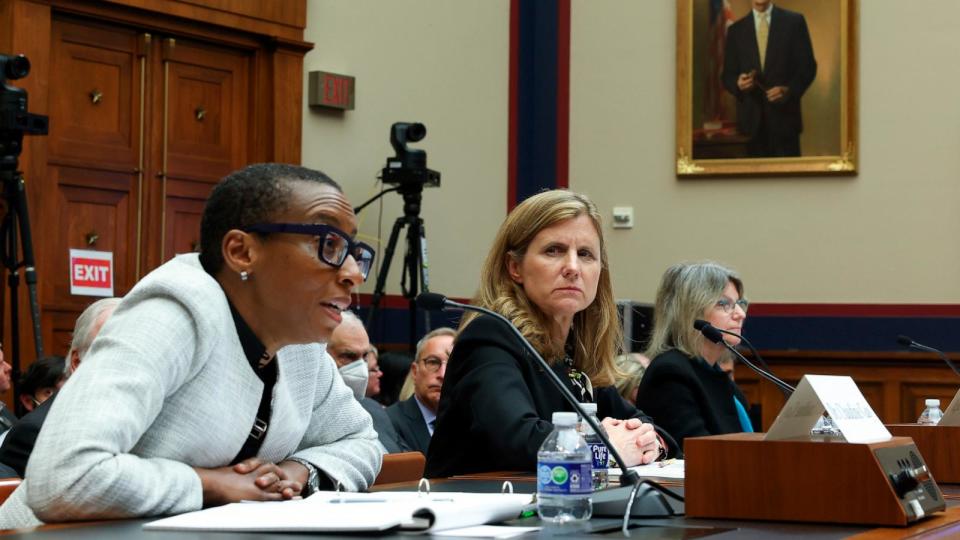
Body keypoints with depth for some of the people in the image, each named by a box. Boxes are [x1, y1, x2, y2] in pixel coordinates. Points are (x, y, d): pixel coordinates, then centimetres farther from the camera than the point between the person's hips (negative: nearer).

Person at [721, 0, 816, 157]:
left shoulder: (794, 21, 5)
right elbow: (727, 75, 11)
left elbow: (807, 67, 3)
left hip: (784, 116, -2)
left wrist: (789, 90, -14)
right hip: (751, 120, 2)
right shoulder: (736, 30, 11)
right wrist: (738, 83, -12)